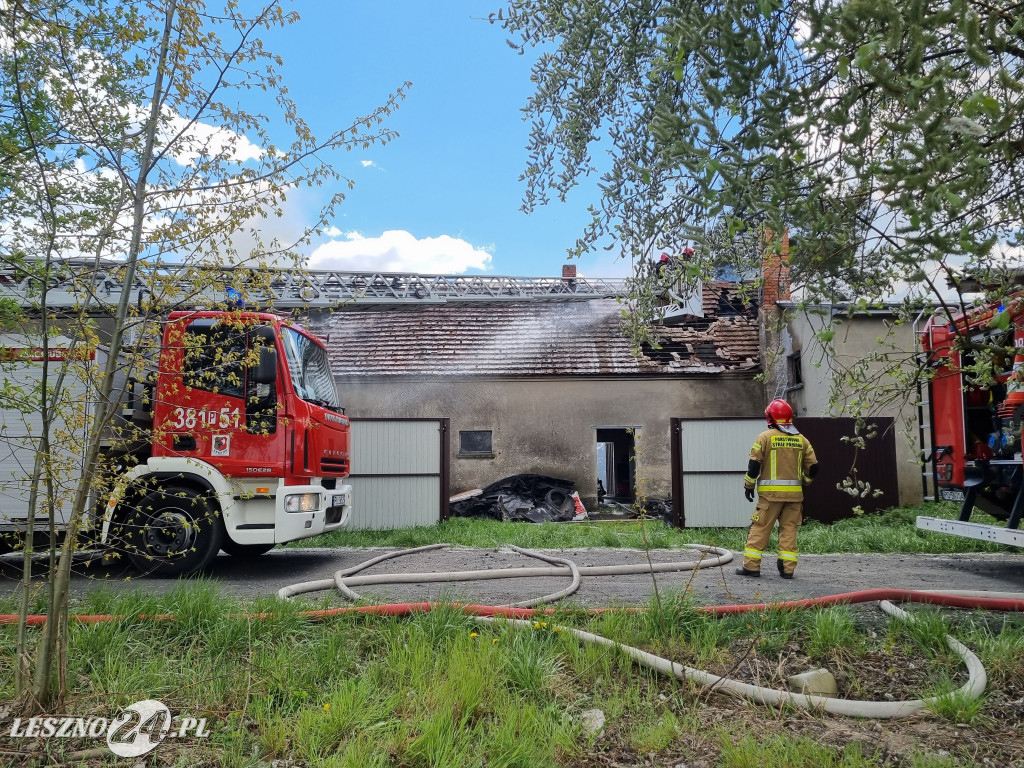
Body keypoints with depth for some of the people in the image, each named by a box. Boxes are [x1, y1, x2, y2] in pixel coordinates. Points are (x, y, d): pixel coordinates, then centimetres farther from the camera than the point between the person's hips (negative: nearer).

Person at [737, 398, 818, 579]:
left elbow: (754, 464, -7)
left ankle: (751, 566, 3)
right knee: (789, 529, 9)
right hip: (794, 493, 4)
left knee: (760, 528, 2)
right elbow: (813, 466, 9)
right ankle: (787, 568, 9)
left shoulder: (765, 437, -5)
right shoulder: (801, 440, 8)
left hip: (770, 492, -4)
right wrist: (803, 482, 25)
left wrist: (749, 485, 4)